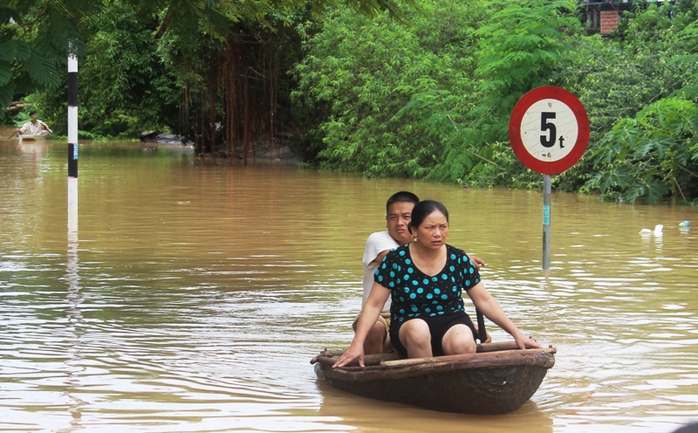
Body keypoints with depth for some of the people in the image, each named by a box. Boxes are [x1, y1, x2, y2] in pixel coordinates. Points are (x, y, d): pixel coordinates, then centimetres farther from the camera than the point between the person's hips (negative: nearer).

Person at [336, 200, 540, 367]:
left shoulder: (459, 260, 0)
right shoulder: (396, 260, -6)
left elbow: (485, 301, 6)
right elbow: (373, 305, -4)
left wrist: (516, 333, -1)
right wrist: (357, 344, -15)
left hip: (452, 322, 1)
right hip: (408, 329, -1)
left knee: (463, 343, -34)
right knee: (418, 328, -37)